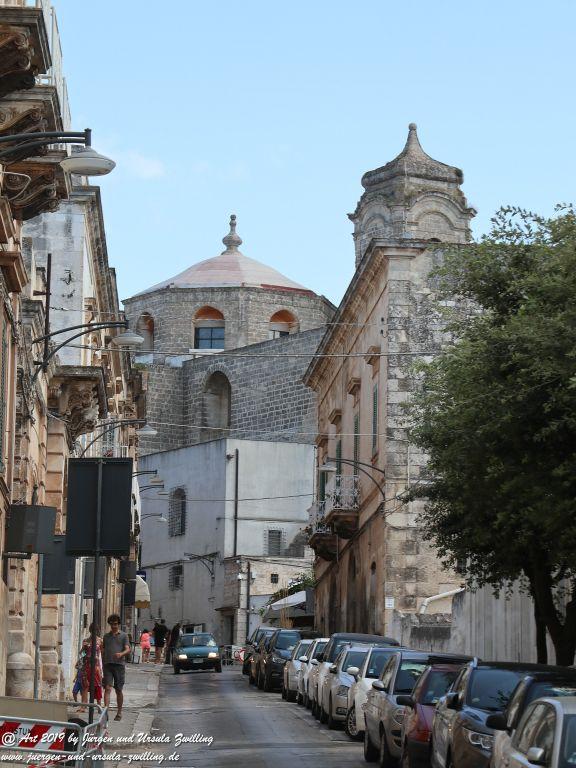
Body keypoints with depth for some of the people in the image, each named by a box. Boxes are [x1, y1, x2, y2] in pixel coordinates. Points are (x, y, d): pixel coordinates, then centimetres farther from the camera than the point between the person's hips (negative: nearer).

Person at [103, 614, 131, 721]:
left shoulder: (124, 635, 5)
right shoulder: (106, 636, 15)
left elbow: (128, 649, -6)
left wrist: (121, 654, -27)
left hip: (119, 664, -2)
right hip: (108, 664, 2)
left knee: (119, 690, 6)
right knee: (107, 688, -11)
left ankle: (119, 713, 18)